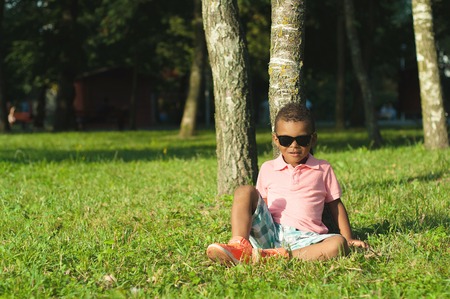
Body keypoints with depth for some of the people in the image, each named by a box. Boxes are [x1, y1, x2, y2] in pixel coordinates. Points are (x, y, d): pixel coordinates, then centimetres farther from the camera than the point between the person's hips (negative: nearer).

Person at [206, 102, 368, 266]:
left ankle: (274, 256, -42)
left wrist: (348, 239, 11)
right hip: (269, 232, 1)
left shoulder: (323, 169, 13)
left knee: (338, 244, -32)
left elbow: (336, 204, 17)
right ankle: (239, 245, -36)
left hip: (303, 238, -1)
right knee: (245, 191, -15)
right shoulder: (268, 169, 15)